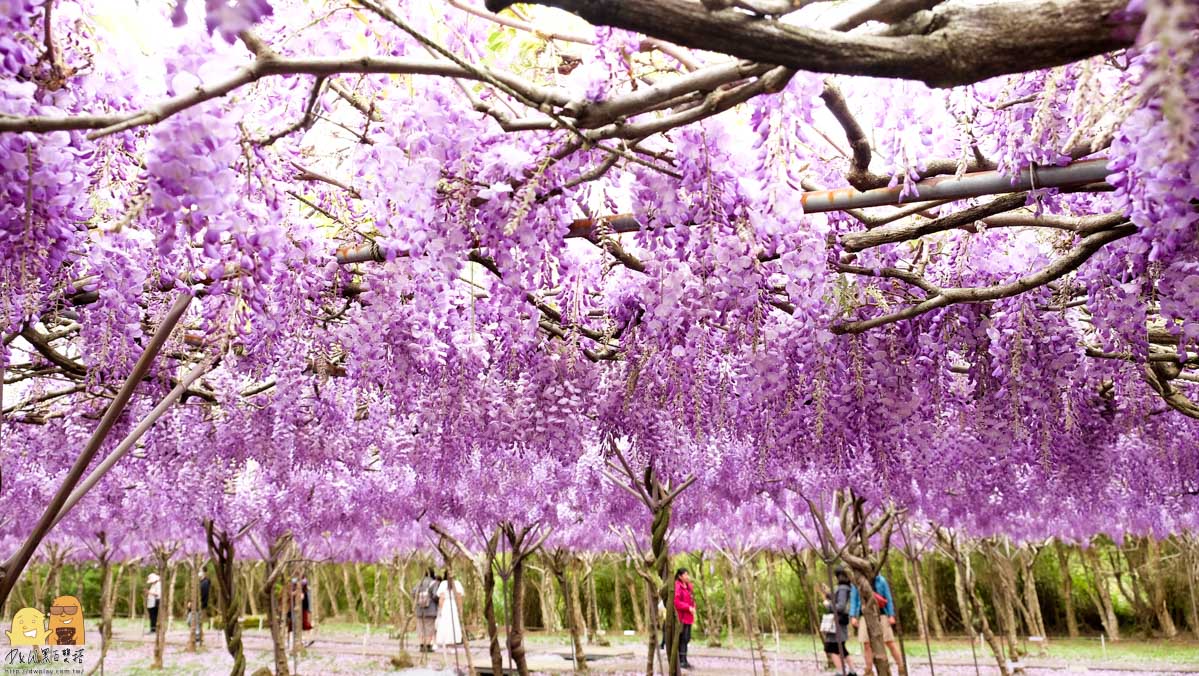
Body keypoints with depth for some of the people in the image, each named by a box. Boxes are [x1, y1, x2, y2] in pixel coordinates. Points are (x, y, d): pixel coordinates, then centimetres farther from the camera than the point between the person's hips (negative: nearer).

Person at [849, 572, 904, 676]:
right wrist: (853, 616, -2)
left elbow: (888, 598, 3)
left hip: (881, 615, -1)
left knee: (890, 642, 1)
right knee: (866, 643, 0)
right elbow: (853, 599, 5)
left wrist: (891, 615, -3)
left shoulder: (880, 580, -1)